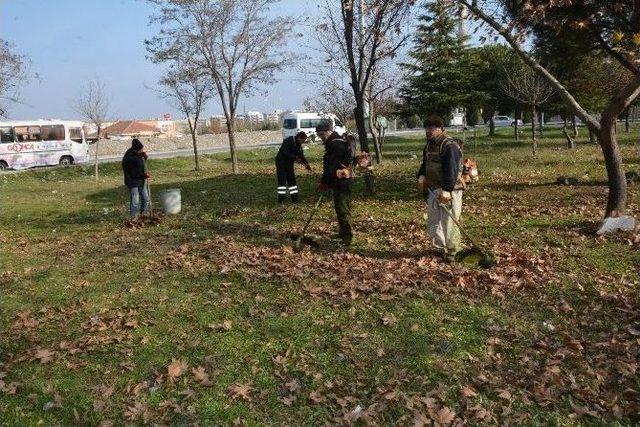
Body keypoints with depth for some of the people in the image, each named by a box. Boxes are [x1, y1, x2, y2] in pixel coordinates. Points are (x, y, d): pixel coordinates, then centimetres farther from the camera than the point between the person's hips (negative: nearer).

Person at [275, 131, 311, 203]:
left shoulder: (298, 145, 7)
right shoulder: (288, 141, -20)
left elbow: (301, 155, 8)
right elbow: (286, 153, -30)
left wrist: (306, 163, -7)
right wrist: (295, 158, -33)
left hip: (289, 164, 8)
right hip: (281, 162, -8)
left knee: (291, 179, 8)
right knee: (282, 180, -9)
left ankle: (294, 197, 13)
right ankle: (281, 197, -6)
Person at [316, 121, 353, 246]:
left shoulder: (336, 144, -16)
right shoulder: (332, 143, 19)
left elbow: (331, 166, -21)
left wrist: (323, 182, -16)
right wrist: (325, 181, 14)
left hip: (341, 180, -11)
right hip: (338, 180, 11)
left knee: (342, 208, -12)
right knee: (340, 206, 17)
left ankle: (347, 237, -12)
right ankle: (343, 233, 28)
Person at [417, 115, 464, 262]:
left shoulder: (450, 146, -15)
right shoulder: (429, 145, 14)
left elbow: (451, 170, -24)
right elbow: (425, 163, 25)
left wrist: (446, 190, -31)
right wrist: (421, 175, 4)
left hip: (449, 191, -9)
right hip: (433, 189, 9)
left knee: (448, 222, -5)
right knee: (432, 221, 13)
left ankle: (452, 251, 9)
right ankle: (440, 248, 27)